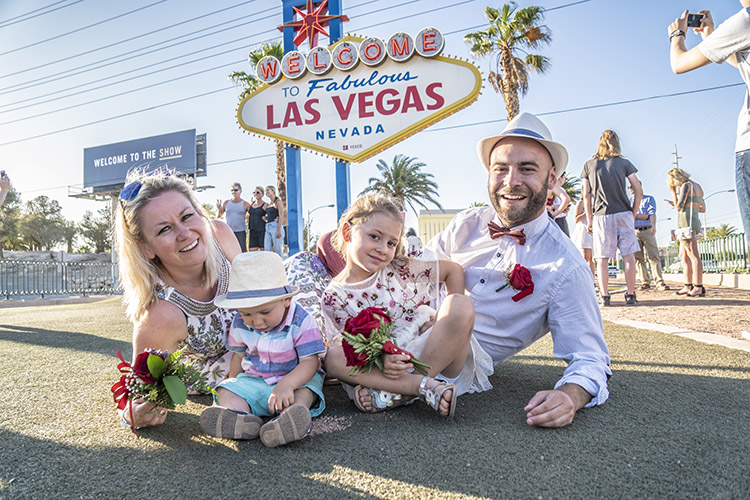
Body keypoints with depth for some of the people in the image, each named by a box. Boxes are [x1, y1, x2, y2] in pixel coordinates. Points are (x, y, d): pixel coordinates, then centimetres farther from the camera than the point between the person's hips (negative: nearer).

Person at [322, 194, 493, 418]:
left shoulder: (399, 269, -1)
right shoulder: (333, 297, -1)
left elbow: (454, 270, 9)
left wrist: (455, 317, 1)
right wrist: (381, 358, -26)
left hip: (436, 353, 1)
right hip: (385, 365, 0)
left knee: (459, 304, -26)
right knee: (334, 357, -25)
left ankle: (395, 394, -24)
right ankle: (426, 385, -33)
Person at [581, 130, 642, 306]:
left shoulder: (589, 165, 5)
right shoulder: (624, 163, 4)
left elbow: (586, 195, 4)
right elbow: (639, 191, 0)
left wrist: (589, 219, 9)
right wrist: (633, 214, 9)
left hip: (601, 216, 0)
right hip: (623, 214, 0)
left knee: (602, 258, 2)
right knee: (628, 255, 4)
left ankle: (604, 296, -1)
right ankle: (630, 295, 3)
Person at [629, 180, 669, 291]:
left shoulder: (649, 198, 12)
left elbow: (652, 213, -4)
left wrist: (653, 226, -21)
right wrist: (640, 216, -7)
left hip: (647, 231, -3)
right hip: (634, 232, 3)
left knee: (653, 256, -10)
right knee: (638, 258, -1)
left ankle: (659, 282, -14)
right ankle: (645, 282, 2)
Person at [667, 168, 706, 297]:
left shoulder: (686, 185, -8)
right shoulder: (697, 187, 19)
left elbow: (679, 207, -13)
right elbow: (702, 208, 22)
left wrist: (673, 192, -3)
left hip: (686, 221, -9)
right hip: (695, 220, 9)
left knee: (693, 255, -12)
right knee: (683, 256, 12)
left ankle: (699, 287, -15)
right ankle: (688, 286, 12)